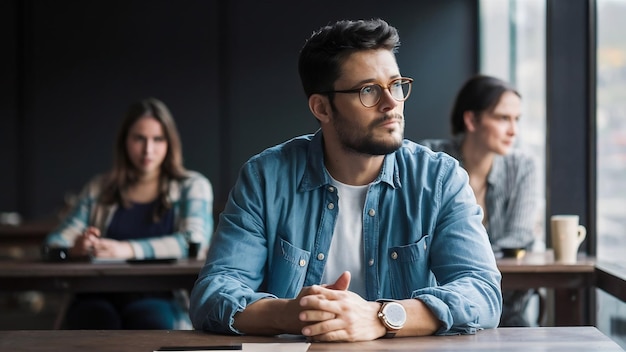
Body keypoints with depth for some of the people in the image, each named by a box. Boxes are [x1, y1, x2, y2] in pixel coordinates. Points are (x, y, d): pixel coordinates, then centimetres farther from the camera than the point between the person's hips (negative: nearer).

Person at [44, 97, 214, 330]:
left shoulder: (192, 186, 14)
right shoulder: (99, 189, 23)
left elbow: (194, 241, -5)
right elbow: (54, 243, 14)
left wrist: (127, 250, -20)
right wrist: (76, 248, -13)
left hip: (159, 298, -1)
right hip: (98, 297, 2)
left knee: (147, 319, -38)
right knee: (98, 320, -35)